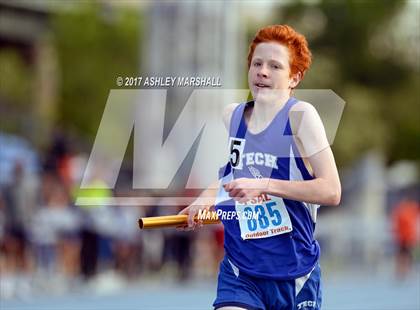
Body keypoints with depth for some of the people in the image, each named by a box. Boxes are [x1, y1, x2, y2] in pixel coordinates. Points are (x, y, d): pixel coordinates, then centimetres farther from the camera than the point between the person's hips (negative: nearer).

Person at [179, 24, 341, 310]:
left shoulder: (300, 115, -9)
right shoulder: (231, 116, 8)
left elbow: (331, 191, -16)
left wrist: (264, 185, -23)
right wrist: (204, 202, 5)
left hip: (293, 274, -3)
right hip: (239, 273, 3)